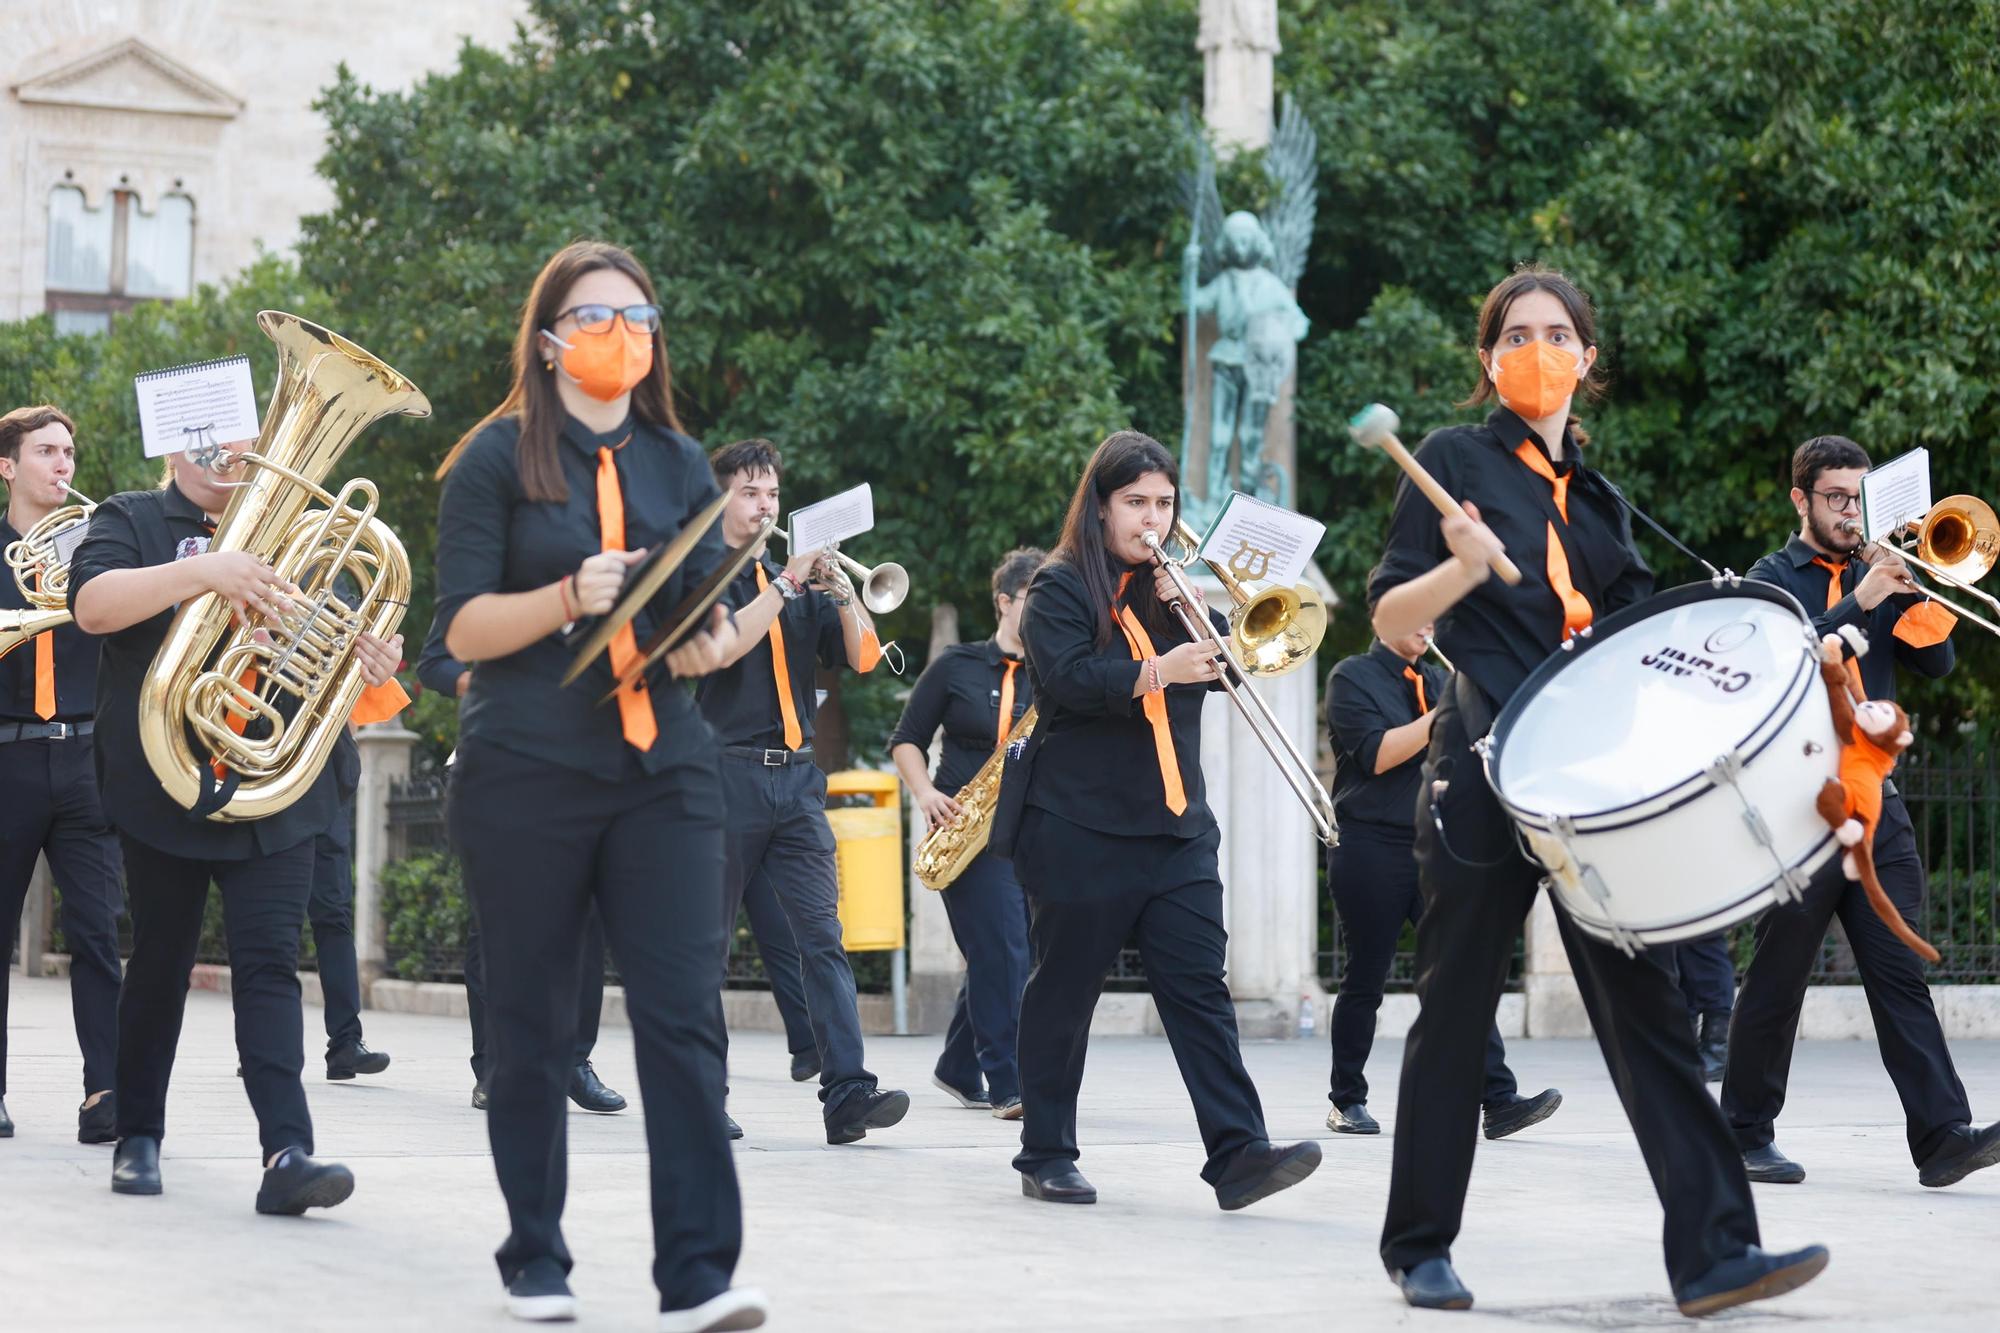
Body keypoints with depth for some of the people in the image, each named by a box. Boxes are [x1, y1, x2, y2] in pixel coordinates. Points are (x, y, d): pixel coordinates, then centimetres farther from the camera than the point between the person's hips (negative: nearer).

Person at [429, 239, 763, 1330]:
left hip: (663, 770, 3)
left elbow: (711, 611, 14)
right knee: (533, 1026, 6)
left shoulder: (678, 464, 13)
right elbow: (463, 626, -6)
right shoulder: (499, 458, 1)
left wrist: (712, 643, -9)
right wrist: (571, 597, -22)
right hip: (527, 776, -2)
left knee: (683, 1014, -9)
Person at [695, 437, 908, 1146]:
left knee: (823, 935, -7)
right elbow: (724, 643, -18)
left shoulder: (797, 580, 17)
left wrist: (843, 592, -8)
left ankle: (848, 1094, -15)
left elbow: (863, 657, 8)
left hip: (797, 776, 4)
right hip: (726, 775, -4)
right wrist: (786, 583, -17)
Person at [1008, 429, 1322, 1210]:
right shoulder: (1061, 587, -2)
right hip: (1081, 826, -5)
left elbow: (1223, 665, 9)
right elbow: (1070, 678, -17)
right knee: (1064, 993, 3)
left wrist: (1192, 608, -7)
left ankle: (1238, 1154, -13)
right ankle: (1046, 1156, 14)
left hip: (1175, 825, 5)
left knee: (1199, 989, -5)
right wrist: (1158, 670, -30)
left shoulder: (1167, 584, 17)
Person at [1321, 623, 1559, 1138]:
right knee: (1365, 980, 3)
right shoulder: (1352, 677, -2)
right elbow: (1377, 755, -15)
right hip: (1371, 847, -4)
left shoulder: (1438, 680, 14)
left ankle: (1499, 1100, -13)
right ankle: (1347, 1102, 16)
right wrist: (1444, 714, -18)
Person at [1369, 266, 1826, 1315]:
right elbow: (1389, 621, -3)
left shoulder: (1599, 501, 17)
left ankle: (1712, 1250, -10)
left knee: (1642, 1002, -4)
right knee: (1456, 1011, 3)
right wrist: (1462, 568, -22)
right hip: (1484, 769, -4)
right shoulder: (1456, 461, 2)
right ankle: (1420, 1247, 16)